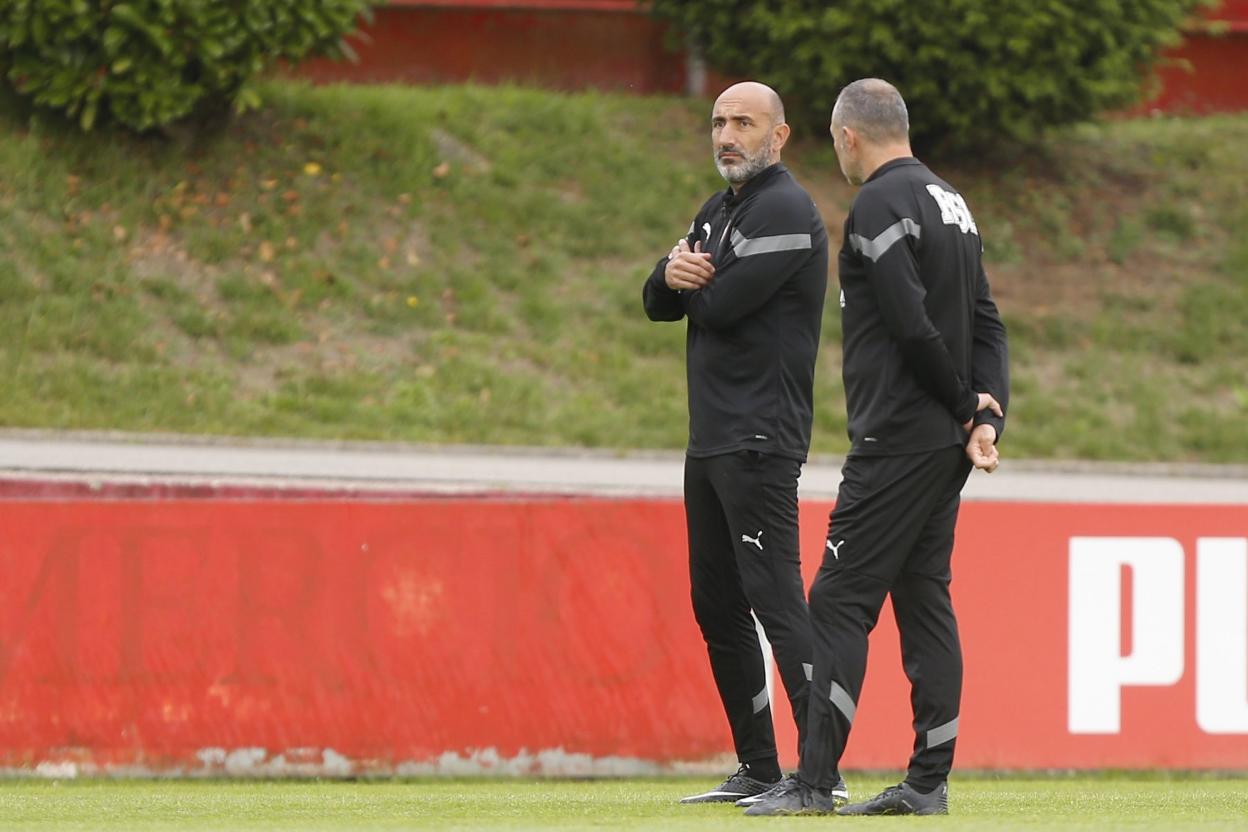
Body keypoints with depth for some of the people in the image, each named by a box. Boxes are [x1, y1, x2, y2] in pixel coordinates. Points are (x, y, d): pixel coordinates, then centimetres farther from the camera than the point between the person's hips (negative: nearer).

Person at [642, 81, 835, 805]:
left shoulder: (785, 212, -10)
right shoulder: (717, 213, 20)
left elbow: (722, 305, -19)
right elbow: (661, 306, 14)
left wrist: (698, 280, 4)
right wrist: (673, 274, -8)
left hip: (759, 439, -10)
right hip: (711, 439, 10)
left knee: (775, 597, -16)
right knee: (717, 606, 11)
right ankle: (759, 768, 16)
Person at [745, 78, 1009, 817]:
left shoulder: (879, 206, -13)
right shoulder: (950, 202, 16)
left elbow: (914, 326, -19)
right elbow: (986, 324, 12)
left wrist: (965, 407, -7)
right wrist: (987, 414, 1)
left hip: (897, 443, -9)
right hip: (948, 446, 9)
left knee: (840, 603, -9)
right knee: (924, 601, 11)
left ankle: (814, 782, -14)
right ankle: (929, 781, 10)